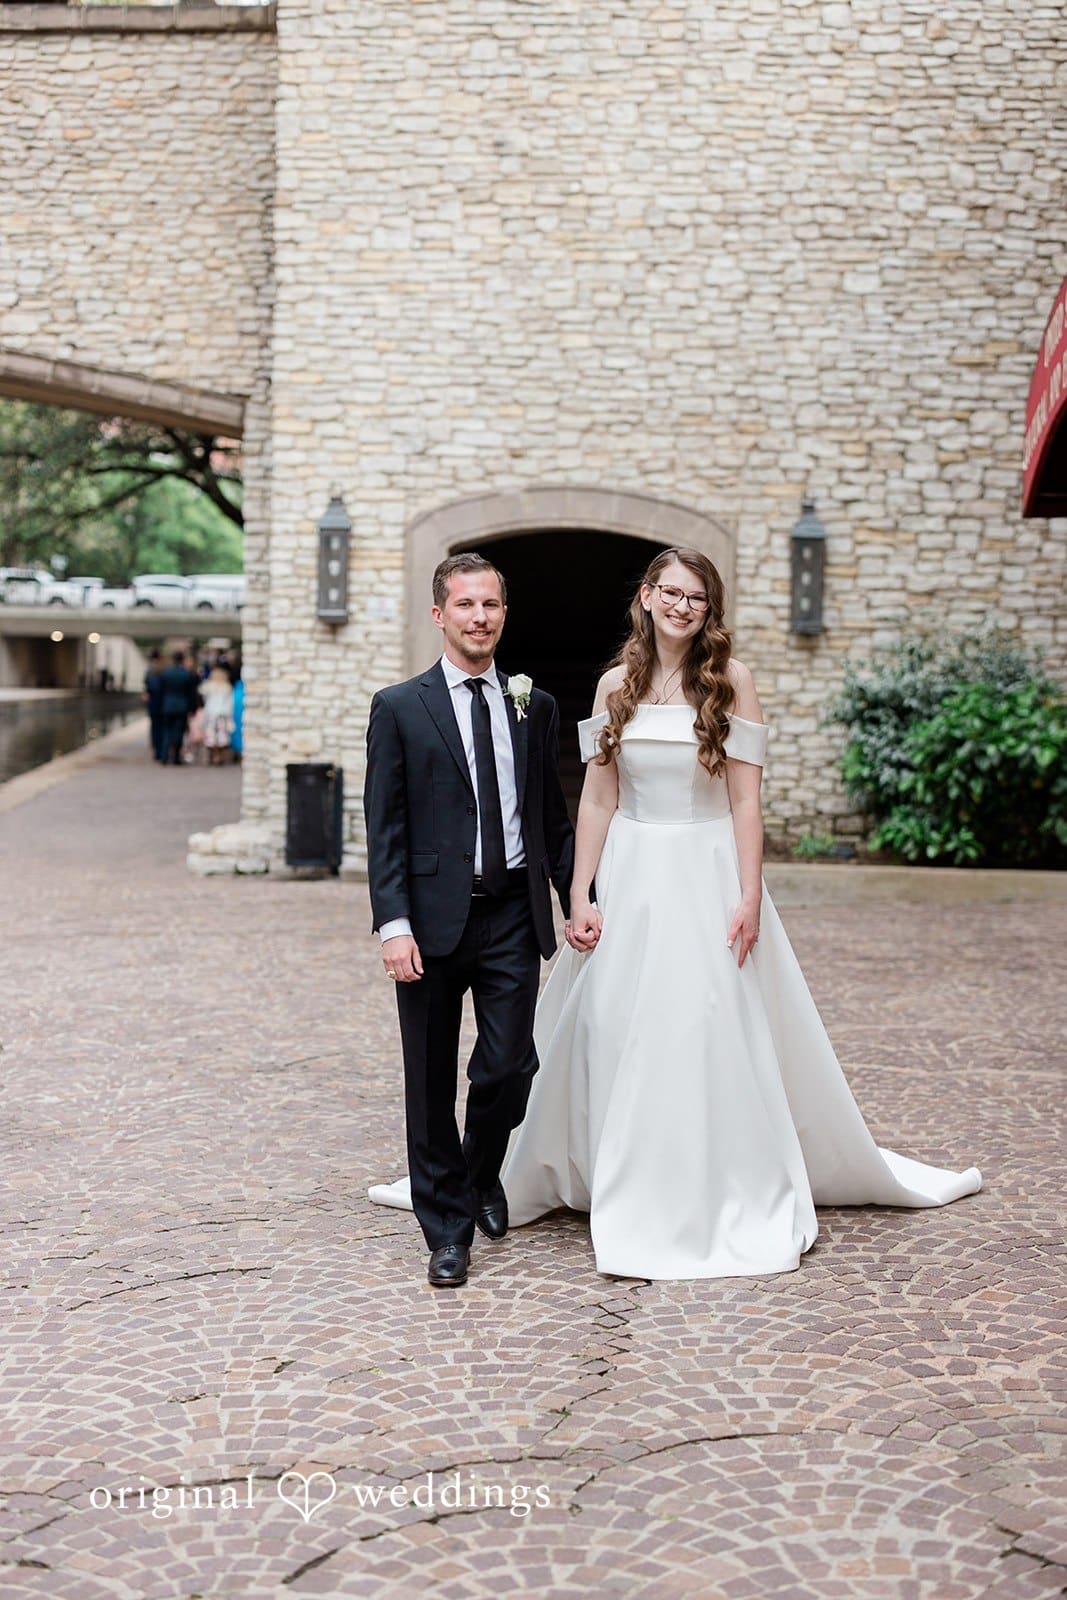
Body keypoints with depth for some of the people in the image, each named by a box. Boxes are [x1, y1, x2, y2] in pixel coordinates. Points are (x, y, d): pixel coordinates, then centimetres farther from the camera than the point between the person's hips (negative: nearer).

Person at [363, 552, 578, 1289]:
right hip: (434, 917, -2)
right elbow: (385, 828, -4)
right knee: (432, 1083, 6)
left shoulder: (536, 707, 10)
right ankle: (448, 1227, 22)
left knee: (509, 1068, -1)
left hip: (513, 916, 2)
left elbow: (553, 818, 14)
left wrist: (578, 899, 6)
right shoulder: (399, 708, 0)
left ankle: (482, 1174, 31)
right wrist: (394, 924, -12)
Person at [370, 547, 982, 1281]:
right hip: (631, 875, 3)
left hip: (709, 875, -3)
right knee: (617, 1038, 6)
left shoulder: (731, 681, -2)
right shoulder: (616, 686, 6)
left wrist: (750, 898, -11)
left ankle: (739, 1203, 16)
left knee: (720, 1038, 0)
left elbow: (745, 799, -5)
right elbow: (598, 798, 6)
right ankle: (632, 1205, 22)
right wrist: (581, 894, 1)